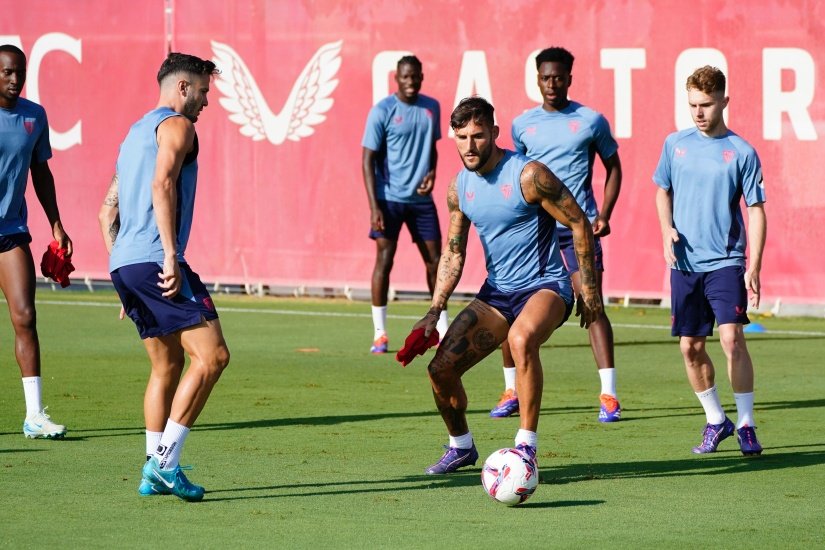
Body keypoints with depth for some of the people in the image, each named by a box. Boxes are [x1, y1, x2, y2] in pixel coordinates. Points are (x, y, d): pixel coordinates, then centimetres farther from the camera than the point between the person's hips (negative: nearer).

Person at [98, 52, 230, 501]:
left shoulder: (136, 132, 27)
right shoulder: (175, 125, -1)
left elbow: (108, 210, 27)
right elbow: (162, 185, -18)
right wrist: (171, 255, -22)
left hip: (123, 264, 10)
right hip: (154, 261, -10)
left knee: (167, 366, 15)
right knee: (211, 355, -10)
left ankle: (153, 472, 12)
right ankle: (165, 462, -14)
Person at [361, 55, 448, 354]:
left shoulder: (431, 108, 8)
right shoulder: (383, 111, -8)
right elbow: (368, 160, -8)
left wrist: (431, 172, -1)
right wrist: (374, 207, -15)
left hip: (421, 198, 5)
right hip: (390, 198, -5)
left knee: (435, 260, 6)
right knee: (384, 260, -6)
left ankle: (443, 331, 16)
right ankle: (380, 334, 0)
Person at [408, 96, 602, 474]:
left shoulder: (527, 174, -16)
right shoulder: (459, 187, 3)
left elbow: (579, 223, -10)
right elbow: (452, 253, 10)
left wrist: (589, 288, -9)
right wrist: (434, 311, 0)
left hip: (545, 286, -7)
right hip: (497, 292, 7)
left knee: (521, 338, -39)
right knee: (440, 369, -3)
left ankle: (526, 446, -30)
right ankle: (461, 447, 24)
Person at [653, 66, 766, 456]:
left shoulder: (741, 152, -4)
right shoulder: (675, 144, 6)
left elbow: (756, 210, -4)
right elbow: (663, 191, 18)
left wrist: (754, 266, -11)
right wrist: (667, 229, -1)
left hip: (726, 262, -4)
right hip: (685, 263, 4)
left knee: (731, 338, -17)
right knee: (690, 347, 7)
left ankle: (747, 426, -8)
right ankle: (716, 421, 24)